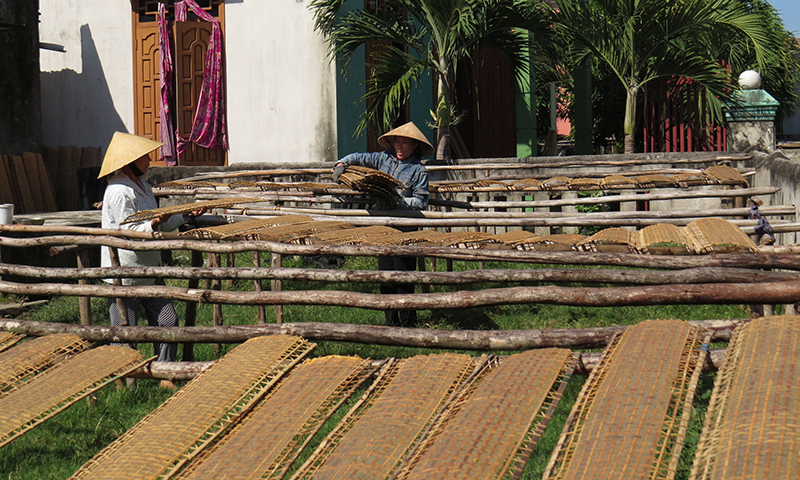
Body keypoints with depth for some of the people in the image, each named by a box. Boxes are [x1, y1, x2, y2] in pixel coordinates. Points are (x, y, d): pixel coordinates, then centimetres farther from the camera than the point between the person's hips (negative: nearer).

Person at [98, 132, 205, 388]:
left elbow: (160, 226, 20)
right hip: (124, 273, -9)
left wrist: (186, 215, 13)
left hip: (148, 270, 9)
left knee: (167, 320, 5)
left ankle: (164, 376, 14)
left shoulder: (141, 186, 14)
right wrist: (154, 224, -33)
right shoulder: (119, 193, -18)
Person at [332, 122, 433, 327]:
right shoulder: (384, 159, 9)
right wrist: (341, 164, -5)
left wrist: (398, 199, -21)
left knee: (404, 278, -6)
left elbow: (421, 202, -10)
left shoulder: (418, 170, -5)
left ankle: (408, 324, 3)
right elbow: (359, 158, 14)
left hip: (405, 229, -6)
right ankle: (391, 322, 18)